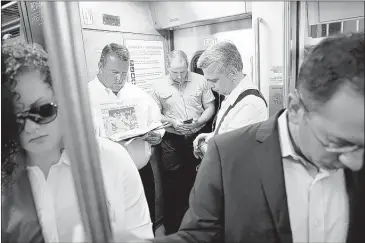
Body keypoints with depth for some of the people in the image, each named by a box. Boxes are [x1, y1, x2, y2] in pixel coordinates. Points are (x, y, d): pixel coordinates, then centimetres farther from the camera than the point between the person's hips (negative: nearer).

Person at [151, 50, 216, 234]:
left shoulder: (200, 81, -1)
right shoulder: (159, 87, -2)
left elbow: (210, 107, 2)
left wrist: (198, 122, -15)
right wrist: (172, 122, -15)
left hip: (197, 137, 1)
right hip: (172, 141, -1)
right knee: (172, 183, 7)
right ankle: (172, 227, 27)